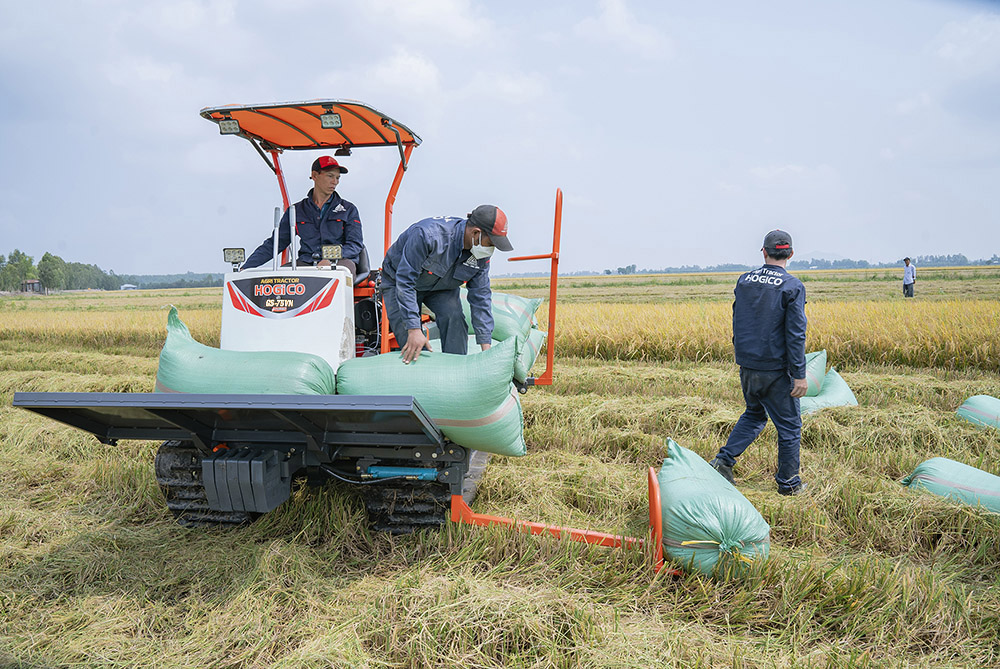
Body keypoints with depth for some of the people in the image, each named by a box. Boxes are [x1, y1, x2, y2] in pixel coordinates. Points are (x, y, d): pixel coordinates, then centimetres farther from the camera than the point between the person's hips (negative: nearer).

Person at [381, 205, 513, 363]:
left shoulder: (481, 256, -20)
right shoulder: (428, 234, -39)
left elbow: (480, 298, -12)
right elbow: (405, 281, -36)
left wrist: (486, 347, -16)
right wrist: (414, 329, -40)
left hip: (441, 287, 4)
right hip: (398, 281, -4)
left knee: (454, 317, -23)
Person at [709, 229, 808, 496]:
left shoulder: (744, 281, 4)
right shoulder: (792, 287, -12)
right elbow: (795, 334, -16)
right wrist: (800, 374, -12)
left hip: (747, 366, 5)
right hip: (776, 369, -5)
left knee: (754, 414, 24)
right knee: (789, 425, 10)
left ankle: (724, 460, 13)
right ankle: (788, 483, 18)